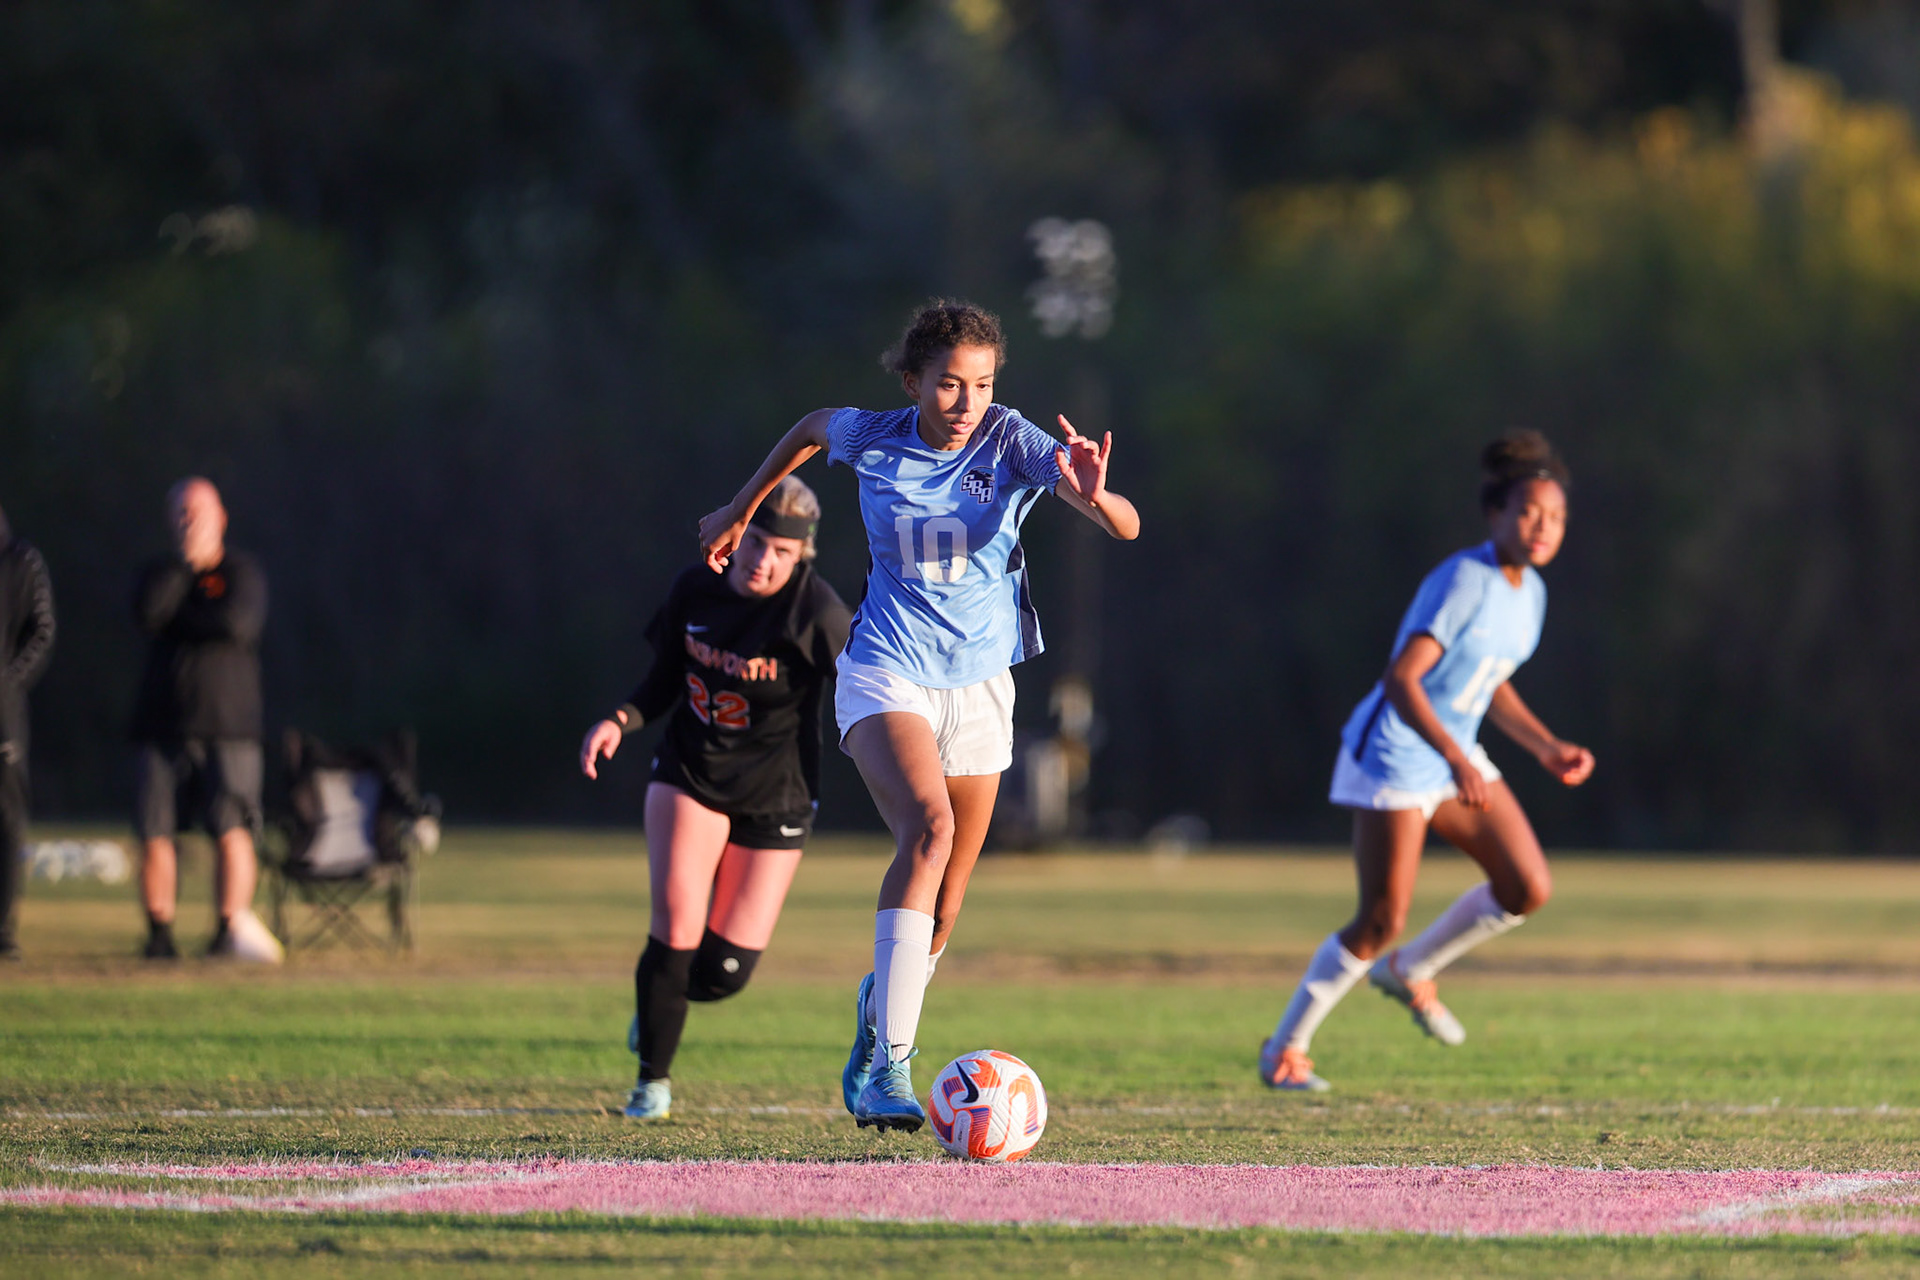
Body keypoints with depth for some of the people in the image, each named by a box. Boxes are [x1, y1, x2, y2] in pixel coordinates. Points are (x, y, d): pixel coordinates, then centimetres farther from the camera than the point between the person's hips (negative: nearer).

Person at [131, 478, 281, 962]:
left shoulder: (242, 573, 4)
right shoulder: (160, 573, 13)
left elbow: (239, 622, -16)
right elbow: (147, 612, -9)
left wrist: (176, 617, -5)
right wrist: (186, 560, -7)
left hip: (226, 728, -3)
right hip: (160, 727, 3)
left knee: (231, 829, -15)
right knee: (154, 834, -2)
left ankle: (232, 928, -13)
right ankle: (160, 934, 7)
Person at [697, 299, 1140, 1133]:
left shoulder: (1014, 444, -12)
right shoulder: (872, 440, -8)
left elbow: (1127, 528, -24)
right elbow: (810, 427, 17)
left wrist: (1092, 497, -46)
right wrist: (742, 510, 25)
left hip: (979, 682, 2)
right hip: (887, 673, -2)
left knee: (943, 908, 8)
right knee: (928, 825, -30)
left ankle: (877, 1022, 40)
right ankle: (891, 1065, -36)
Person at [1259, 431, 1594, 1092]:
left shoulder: (1529, 590, 5)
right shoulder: (1463, 581, -23)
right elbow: (1399, 680, -31)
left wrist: (1548, 748, 12)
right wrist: (1457, 759, -39)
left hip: (1455, 755, 8)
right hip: (1392, 758, -8)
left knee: (1529, 888, -1)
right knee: (1381, 922, -6)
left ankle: (1410, 971, 22)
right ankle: (1285, 1047, 13)